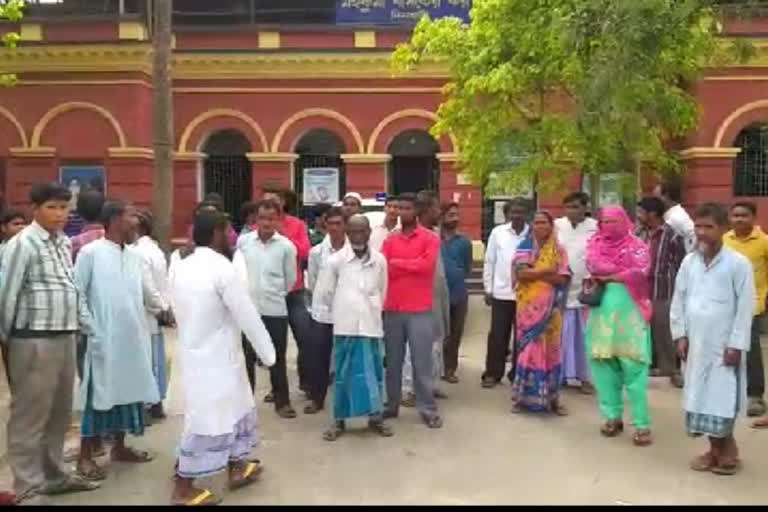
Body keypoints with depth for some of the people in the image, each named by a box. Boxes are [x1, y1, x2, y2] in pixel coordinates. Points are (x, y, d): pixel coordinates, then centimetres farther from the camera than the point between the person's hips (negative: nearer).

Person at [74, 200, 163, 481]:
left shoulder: (135, 256, 8)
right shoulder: (90, 252, -7)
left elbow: (149, 294, 10)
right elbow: (77, 294, -7)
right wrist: (91, 328, -11)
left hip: (132, 338, 6)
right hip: (104, 340, -5)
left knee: (126, 391, 13)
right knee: (99, 394, 0)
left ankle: (119, 446, 28)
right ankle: (85, 456, 12)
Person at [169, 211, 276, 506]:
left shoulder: (180, 268, 5)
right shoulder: (221, 268, -18)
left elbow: (180, 312, 13)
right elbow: (247, 316, -14)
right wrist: (268, 353, -5)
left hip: (194, 351, 9)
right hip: (215, 358, -9)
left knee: (234, 409, 21)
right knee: (206, 420, 2)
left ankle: (236, 467, 34)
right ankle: (183, 490, 12)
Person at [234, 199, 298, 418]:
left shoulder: (286, 246, -4)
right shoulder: (243, 241, 0)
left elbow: (291, 279, 5)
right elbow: (238, 271, 9)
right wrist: (247, 293, 6)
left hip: (275, 310, -1)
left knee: (277, 358, 9)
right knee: (247, 357, 11)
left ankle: (282, 401, 21)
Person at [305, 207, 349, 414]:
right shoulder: (316, 251, 1)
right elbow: (312, 283, 8)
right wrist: (325, 299, 6)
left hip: (347, 312, -2)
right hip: (322, 313, 2)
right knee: (317, 357, 7)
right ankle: (316, 398, 22)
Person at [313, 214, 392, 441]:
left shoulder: (380, 260, 3)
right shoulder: (335, 260, -3)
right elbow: (323, 293, 3)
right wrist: (339, 311, 11)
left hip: (371, 325, 2)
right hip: (345, 325, -2)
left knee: (373, 371, 8)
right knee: (344, 373, 4)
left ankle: (376, 416, 22)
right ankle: (339, 420, 15)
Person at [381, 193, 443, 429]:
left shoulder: (430, 238, 0)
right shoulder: (390, 240, 10)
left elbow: (427, 265, -15)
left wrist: (397, 263, -7)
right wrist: (413, 265, -12)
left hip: (420, 310, -3)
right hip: (392, 309, 4)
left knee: (422, 362, 0)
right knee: (392, 361, 11)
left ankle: (428, 410, 7)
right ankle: (391, 405, 22)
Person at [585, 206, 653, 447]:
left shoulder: (636, 246, 1)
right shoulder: (595, 245, 12)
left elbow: (639, 274, -14)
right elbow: (592, 266, -6)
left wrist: (607, 276, -7)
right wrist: (622, 272, -9)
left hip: (628, 313, -4)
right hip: (601, 312, 4)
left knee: (633, 368, -6)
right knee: (602, 364, 7)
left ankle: (642, 424, -1)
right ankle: (612, 416, 19)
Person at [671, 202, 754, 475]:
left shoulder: (738, 263, -9)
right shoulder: (689, 262, 3)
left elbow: (745, 307, -9)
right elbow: (679, 300, 7)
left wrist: (736, 344, -10)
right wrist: (680, 335, 3)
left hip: (723, 345, -4)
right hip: (695, 343, 4)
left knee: (722, 398, 0)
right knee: (700, 396, 8)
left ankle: (728, 449, 20)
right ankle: (715, 449, 23)